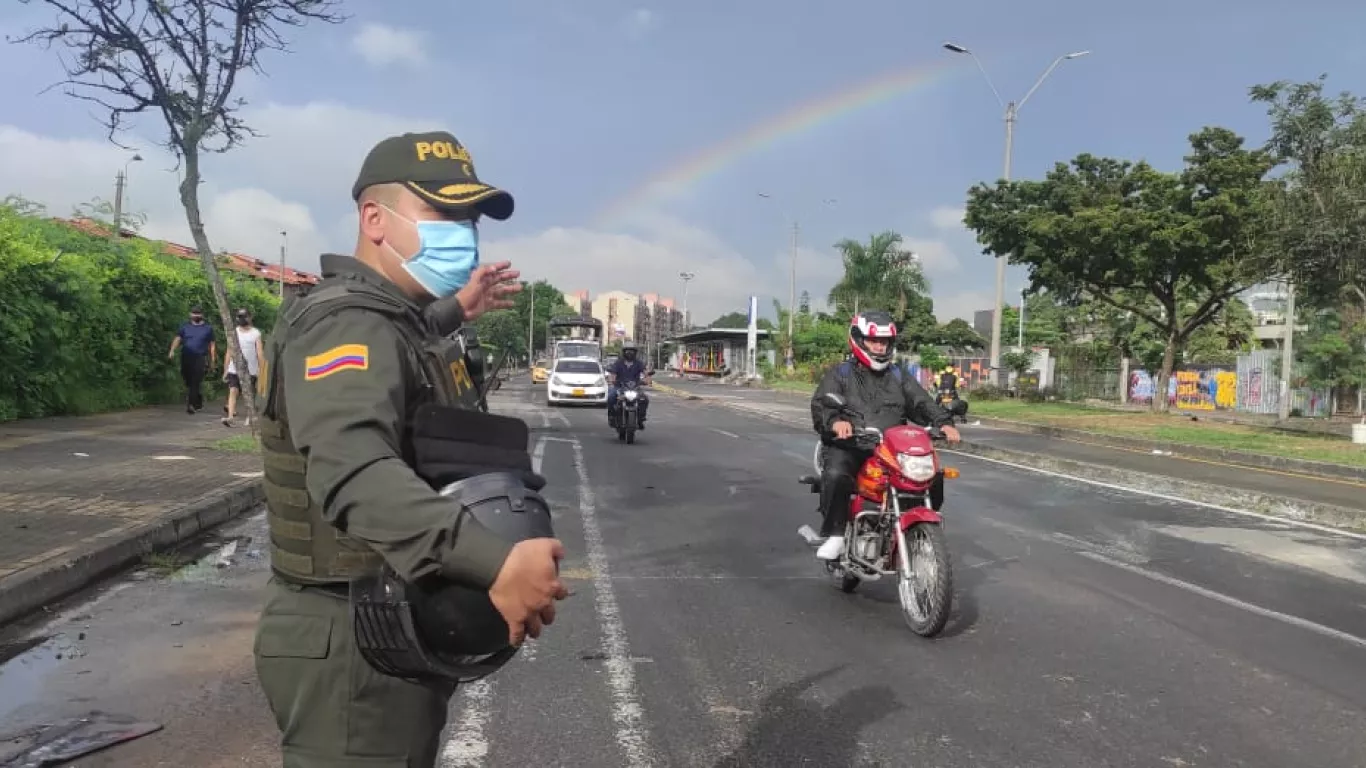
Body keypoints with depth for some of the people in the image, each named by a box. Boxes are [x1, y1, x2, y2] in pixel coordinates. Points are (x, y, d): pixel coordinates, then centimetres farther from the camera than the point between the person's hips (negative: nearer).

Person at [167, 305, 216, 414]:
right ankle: (199, 404, 25)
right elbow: (177, 338, 1)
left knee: (196, 383, -14)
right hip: (186, 358, 3)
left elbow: (212, 345, 10)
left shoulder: (208, 328, 8)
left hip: (200, 359, -3)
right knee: (188, 383, 9)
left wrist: (212, 361, 6)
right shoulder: (185, 326, 11)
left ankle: (191, 405, -18)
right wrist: (172, 350, -16)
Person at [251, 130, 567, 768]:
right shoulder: (347, 324, -22)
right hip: (354, 647, -10)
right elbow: (354, 470, -42)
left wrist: (455, 314, 33)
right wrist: (494, 563, -53)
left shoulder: (393, 321, 10)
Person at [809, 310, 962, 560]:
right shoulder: (839, 374, 10)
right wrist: (835, 421, -29)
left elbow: (922, 403, 10)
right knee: (835, 475, -35)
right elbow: (820, 405, -5)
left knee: (932, 476, -16)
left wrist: (943, 422, -11)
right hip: (850, 446, -3)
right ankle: (834, 535, -20)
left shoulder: (900, 377, 22)